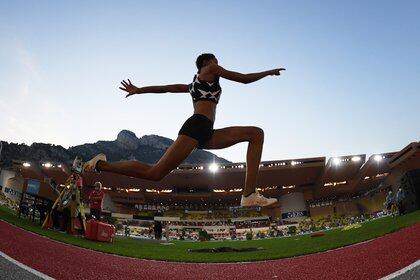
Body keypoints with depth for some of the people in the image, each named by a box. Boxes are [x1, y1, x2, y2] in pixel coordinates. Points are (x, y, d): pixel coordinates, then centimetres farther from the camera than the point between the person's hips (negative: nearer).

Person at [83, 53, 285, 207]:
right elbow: (244, 78, 12)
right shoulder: (210, 69, 13)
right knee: (155, 173, -16)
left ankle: (250, 195, -9)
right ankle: (101, 165, 3)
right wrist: (269, 72, 26)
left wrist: (138, 91, 29)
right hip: (197, 126, -9)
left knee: (257, 134, 5)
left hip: (206, 134, 10)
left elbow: (167, 88, 29)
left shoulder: (194, 84, 34)